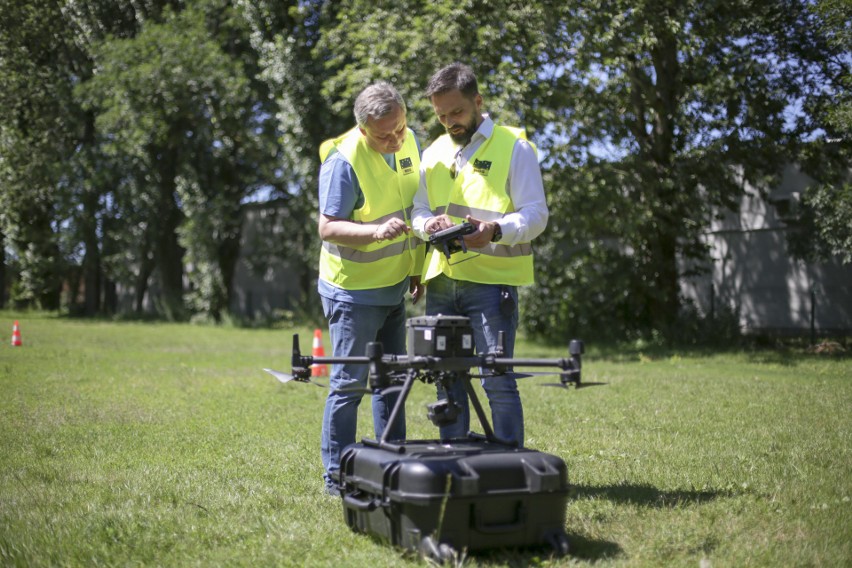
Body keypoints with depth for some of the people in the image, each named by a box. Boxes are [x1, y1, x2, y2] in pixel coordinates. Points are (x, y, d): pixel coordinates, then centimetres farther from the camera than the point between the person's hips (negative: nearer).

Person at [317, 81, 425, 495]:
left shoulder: (409, 141, 1)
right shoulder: (344, 160, -22)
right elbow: (328, 227, -22)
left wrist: (416, 268, 12)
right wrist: (375, 231, -39)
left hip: (393, 288, 8)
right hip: (354, 291, -8)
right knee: (350, 383, -3)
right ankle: (337, 477, 8)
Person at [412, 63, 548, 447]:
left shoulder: (513, 146, -1)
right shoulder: (434, 153, 17)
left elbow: (536, 214, -7)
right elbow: (418, 211, 18)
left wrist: (496, 230, -26)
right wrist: (429, 223, -7)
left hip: (492, 281, -6)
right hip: (441, 281, 6)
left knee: (497, 380, -8)